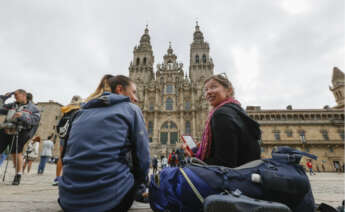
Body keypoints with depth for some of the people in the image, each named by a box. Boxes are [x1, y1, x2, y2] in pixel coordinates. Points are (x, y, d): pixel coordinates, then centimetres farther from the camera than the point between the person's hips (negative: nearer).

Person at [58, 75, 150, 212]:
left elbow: (67, 154, 20)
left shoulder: (83, 111, 16)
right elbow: (143, 157, -2)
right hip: (109, 200, -5)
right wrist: (140, 181, 18)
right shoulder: (131, 109, 1)